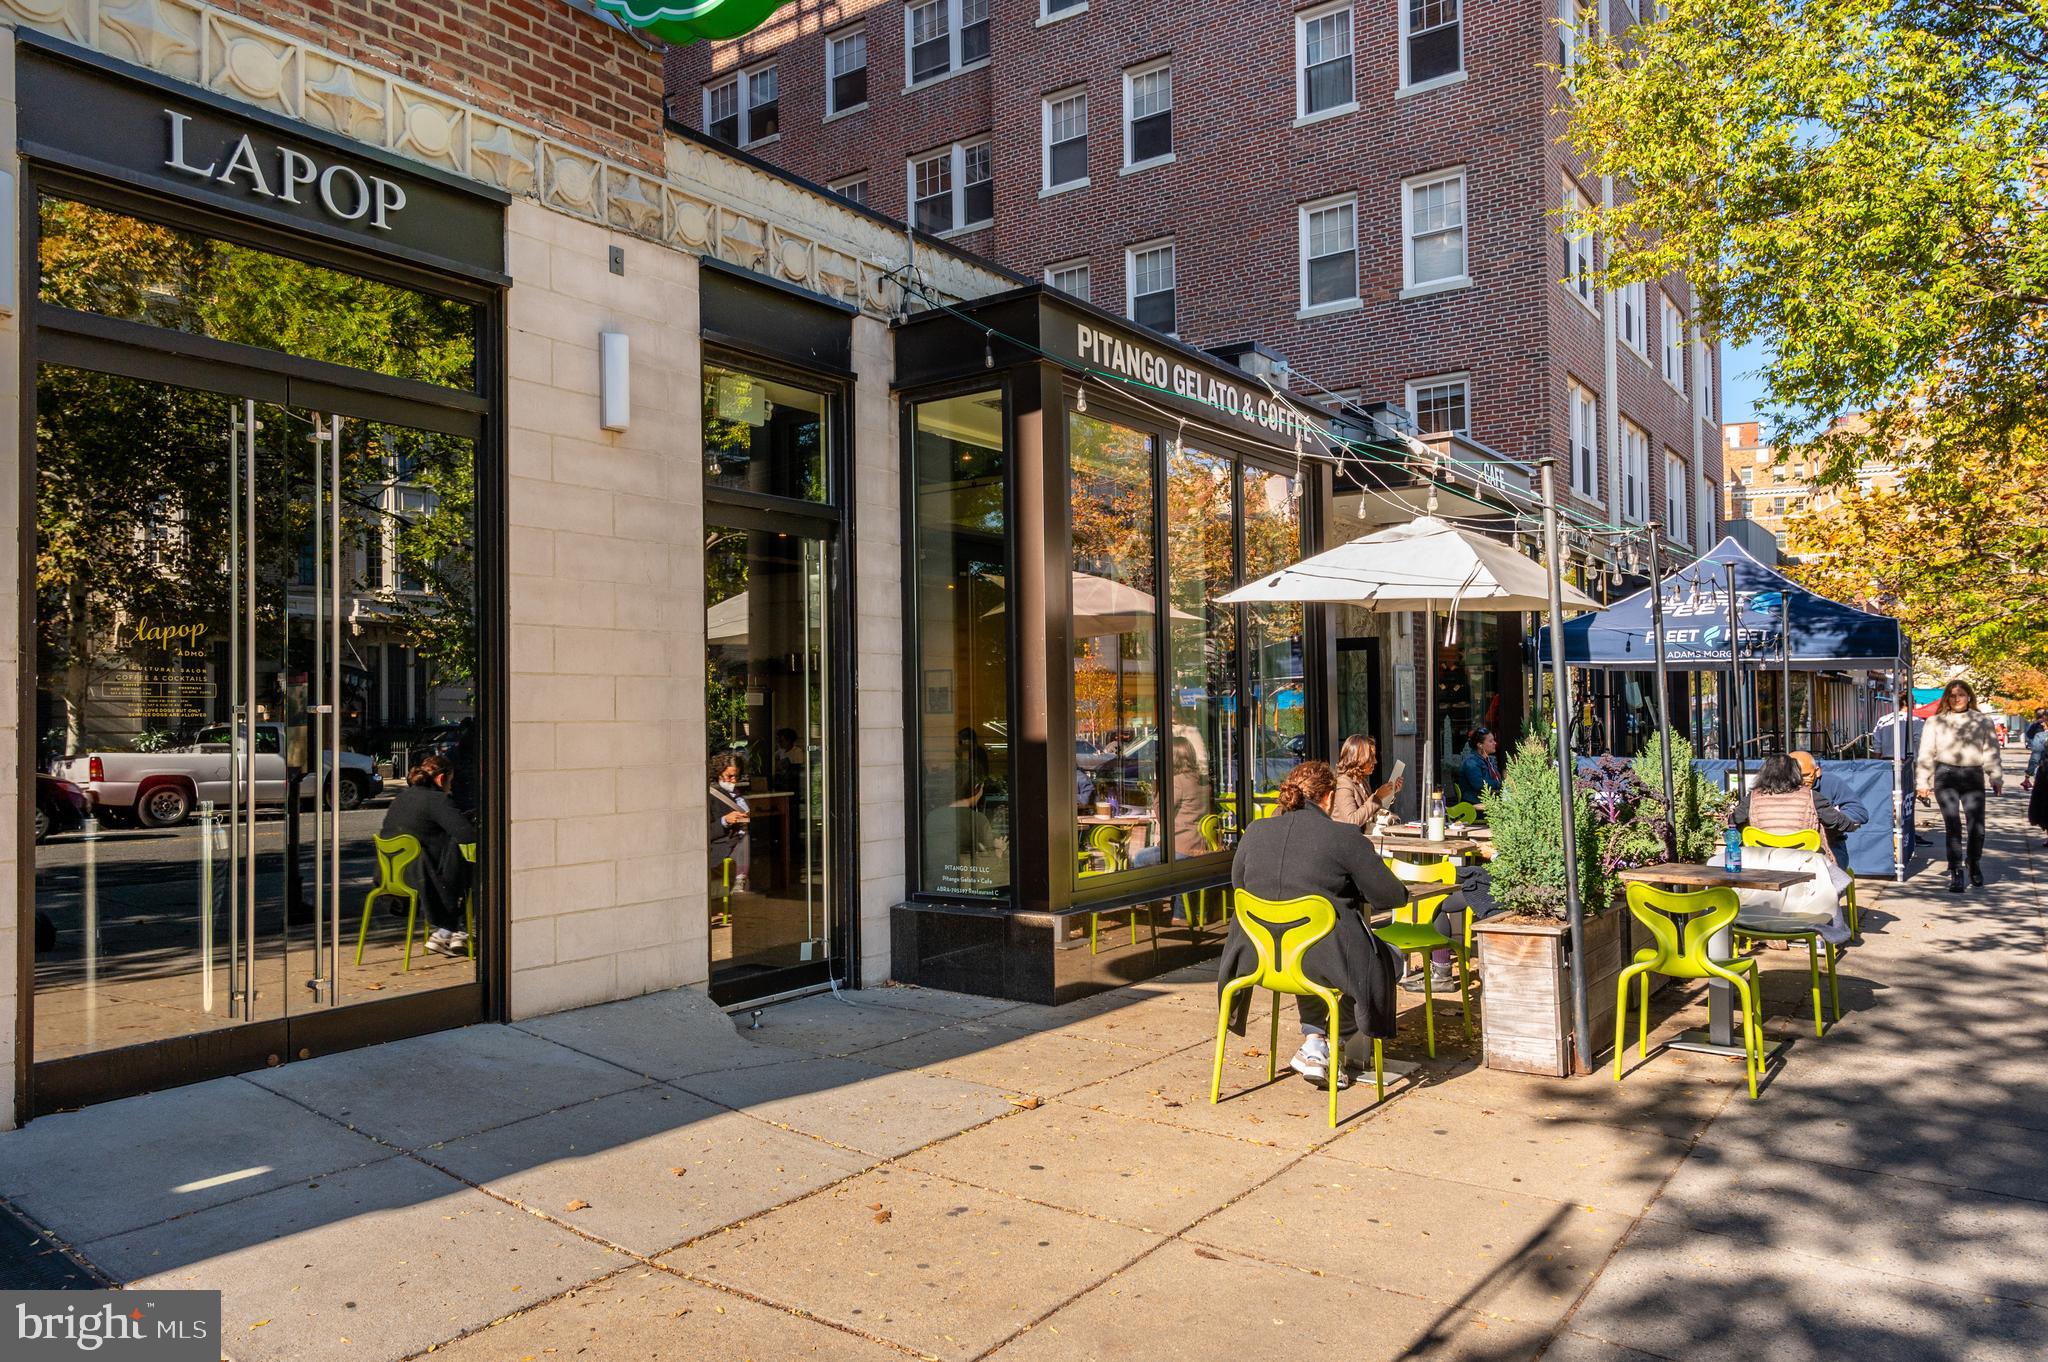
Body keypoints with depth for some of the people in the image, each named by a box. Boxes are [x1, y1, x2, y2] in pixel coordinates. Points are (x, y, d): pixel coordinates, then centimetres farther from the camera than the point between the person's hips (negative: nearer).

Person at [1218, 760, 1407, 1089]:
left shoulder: (1254, 832, 2)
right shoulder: (1344, 838, -11)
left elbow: (1238, 885, 15)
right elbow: (1392, 896, -6)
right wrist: (1354, 895, 15)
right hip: (1324, 957, -5)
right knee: (1383, 959, 24)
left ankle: (1314, 1036, 27)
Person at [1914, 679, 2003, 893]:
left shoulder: (1983, 721, 10)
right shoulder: (1936, 722, 6)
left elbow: (1991, 752, 9)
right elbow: (1926, 753, 6)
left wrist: (1996, 778, 2)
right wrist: (1922, 782, 3)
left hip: (1973, 777, 1)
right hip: (1946, 777, -1)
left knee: (1976, 827, 1)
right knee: (1953, 827, -6)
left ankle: (1974, 867, 26)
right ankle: (1955, 873, -1)